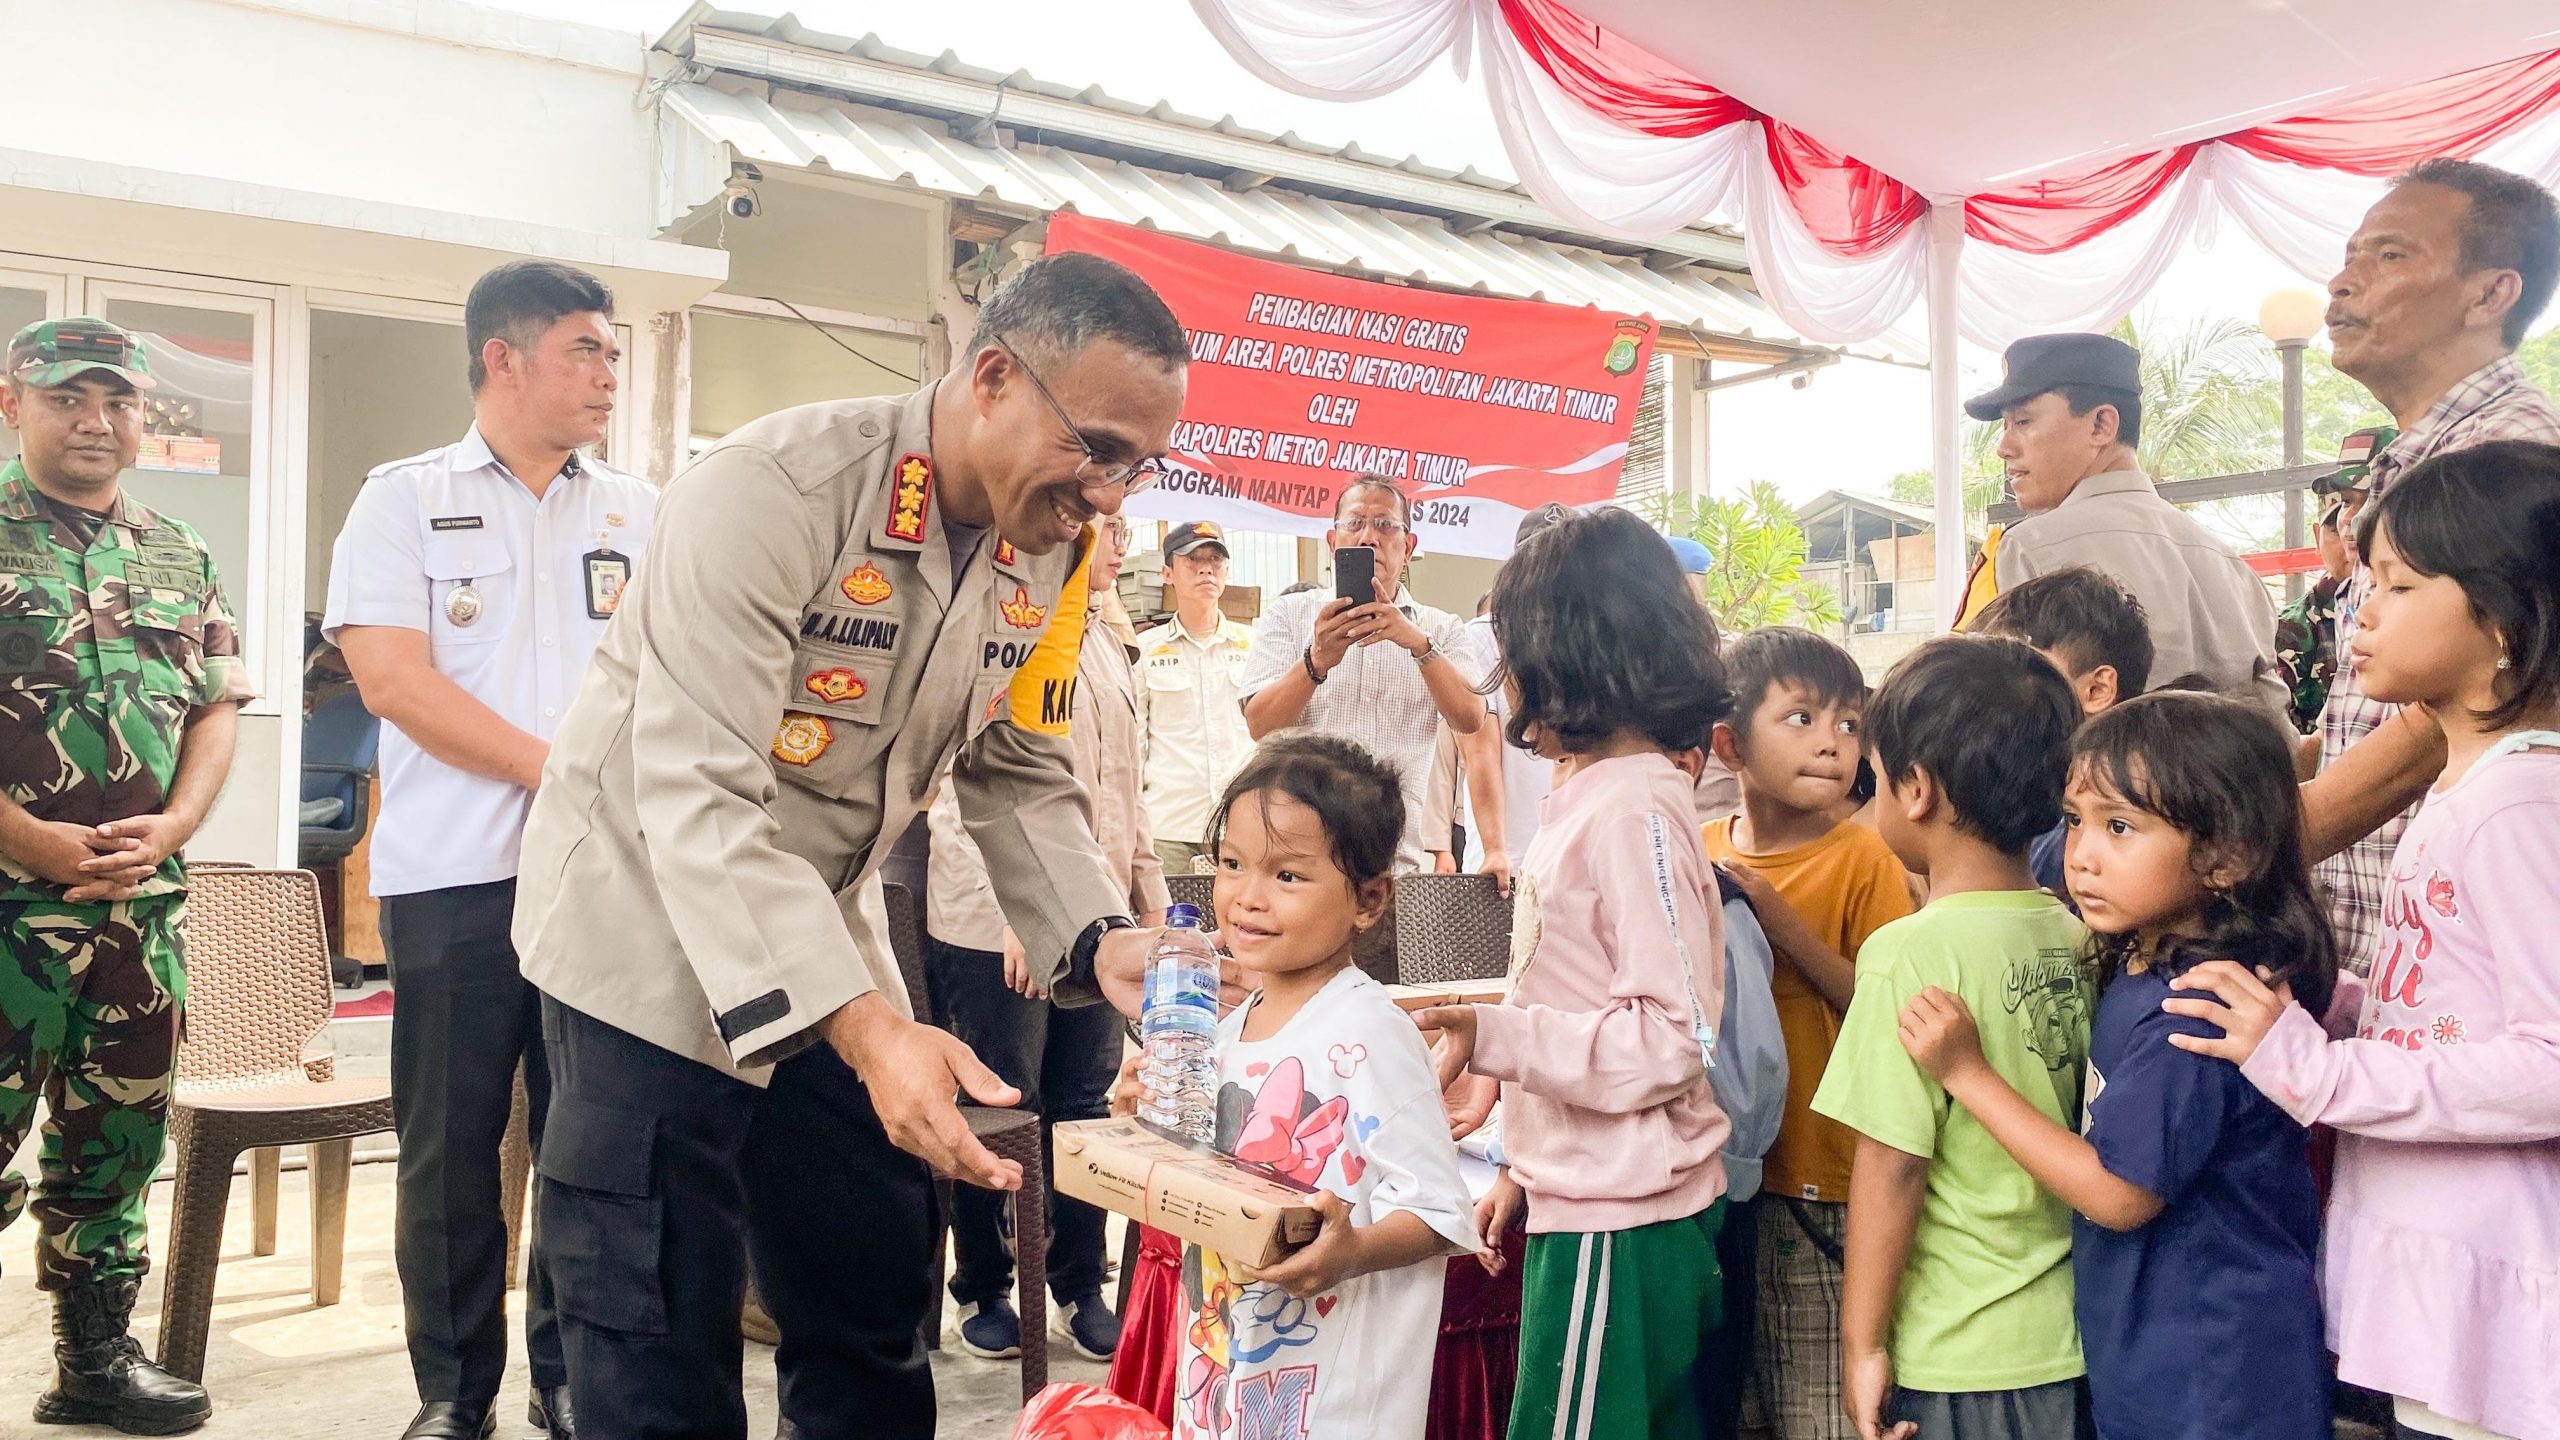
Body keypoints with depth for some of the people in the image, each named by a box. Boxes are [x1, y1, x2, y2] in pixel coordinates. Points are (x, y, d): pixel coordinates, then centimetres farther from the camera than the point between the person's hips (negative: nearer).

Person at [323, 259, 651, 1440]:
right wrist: (561, 773, -12)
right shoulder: (404, 498, 3)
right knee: (450, 1148, 6)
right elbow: (392, 680, -8)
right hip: (456, 874, -2)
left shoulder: (636, 512, 12)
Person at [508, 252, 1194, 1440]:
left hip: (825, 939, 7)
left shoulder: (1055, 550, -5)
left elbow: (1018, 774, 3)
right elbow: (697, 794, -32)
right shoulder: (771, 487, -27)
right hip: (654, 942, -6)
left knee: (877, 1310, 15)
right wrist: (866, 1028, -42)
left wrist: (1101, 941, -14)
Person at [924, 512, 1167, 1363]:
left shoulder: (1105, 645, 17)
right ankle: (982, 1289, 21)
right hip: (998, 920, -6)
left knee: (1086, 1106, 8)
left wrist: (1152, 900, 17)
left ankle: (1079, 1286, 22)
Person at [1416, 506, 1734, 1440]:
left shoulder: (1633, 812, -17)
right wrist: (1527, 1166, 18)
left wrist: (1493, 1037, -24)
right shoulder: (1591, 799, 10)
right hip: (1582, 1200, 9)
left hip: (1618, 1223, -9)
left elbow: (1671, 1040, -21)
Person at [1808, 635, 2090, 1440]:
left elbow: (1892, 1163, -18)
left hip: (1954, 1352, -6)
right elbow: (2072, 1133, 10)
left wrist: (1861, 1342, -10)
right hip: (2061, 1337, 6)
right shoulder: (2073, 937, 0)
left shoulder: (1915, 951, -19)